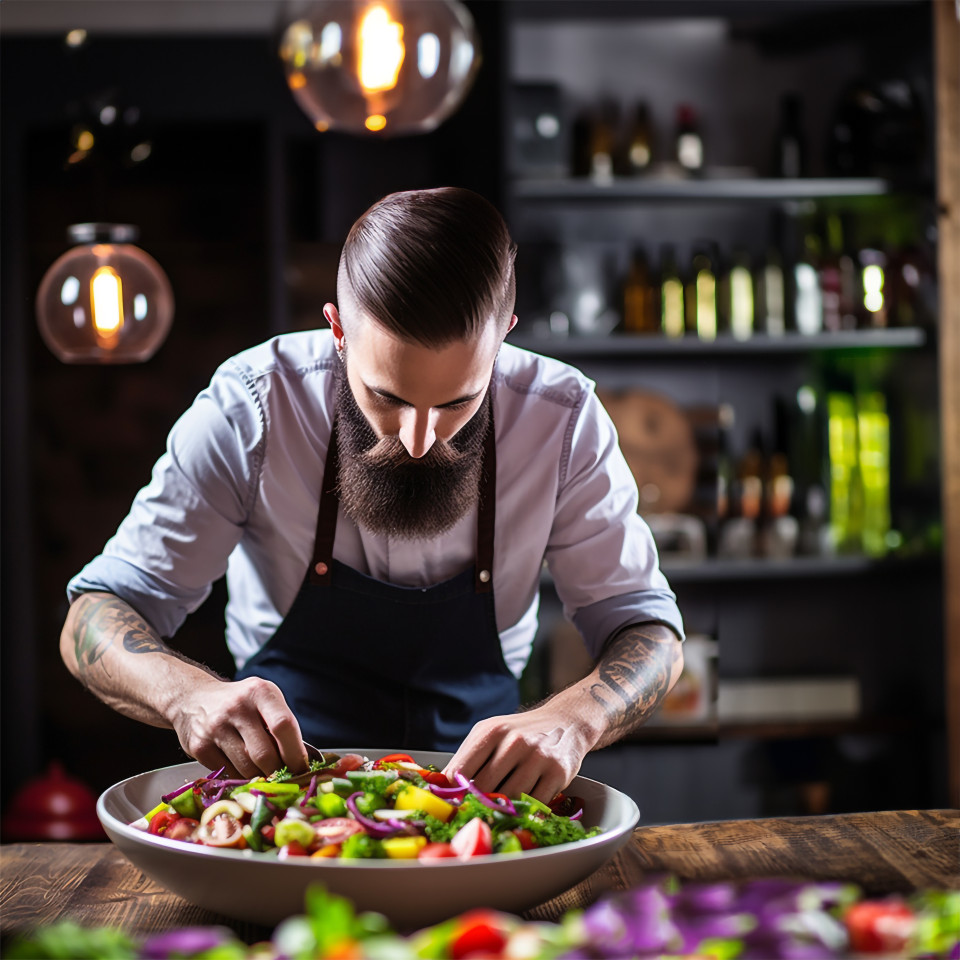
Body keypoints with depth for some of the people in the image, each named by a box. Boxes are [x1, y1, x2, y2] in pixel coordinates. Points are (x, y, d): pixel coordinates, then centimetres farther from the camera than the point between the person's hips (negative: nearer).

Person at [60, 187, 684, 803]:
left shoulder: (562, 421, -16)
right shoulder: (252, 407, -19)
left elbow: (647, 627, -10)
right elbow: (97, 617, -15)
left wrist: (571, 721, -34)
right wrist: (189, 694, -39)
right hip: (280, 768, 0)